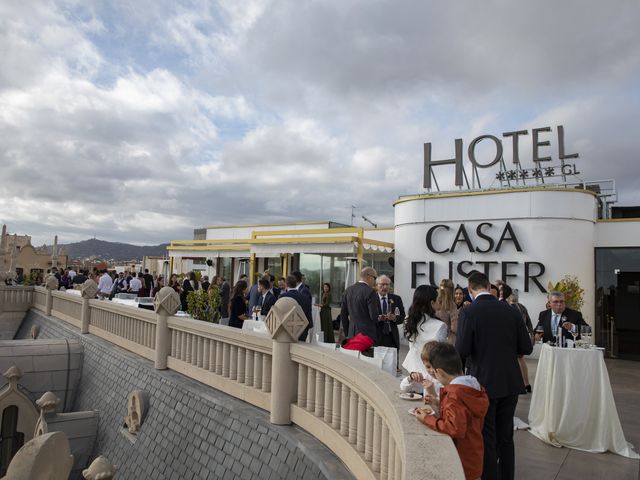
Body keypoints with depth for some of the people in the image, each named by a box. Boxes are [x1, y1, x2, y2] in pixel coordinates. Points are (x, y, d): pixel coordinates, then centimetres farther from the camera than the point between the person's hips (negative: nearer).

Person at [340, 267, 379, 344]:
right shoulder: (370, 291, -13)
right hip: (367, 334, -7)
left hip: (352, 334, 7)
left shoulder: (348, 290, 8)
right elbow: (373, 315, -16)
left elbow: (343, 314, 12)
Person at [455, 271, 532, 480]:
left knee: (487, 439, 9)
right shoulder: (511, 310, -2)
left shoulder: (468, 312, -15)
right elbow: (526, 348, 1)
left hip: (484, 383, -4)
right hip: (511, 382, 5)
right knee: (506, 437, 20)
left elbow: (461, 351, -18)